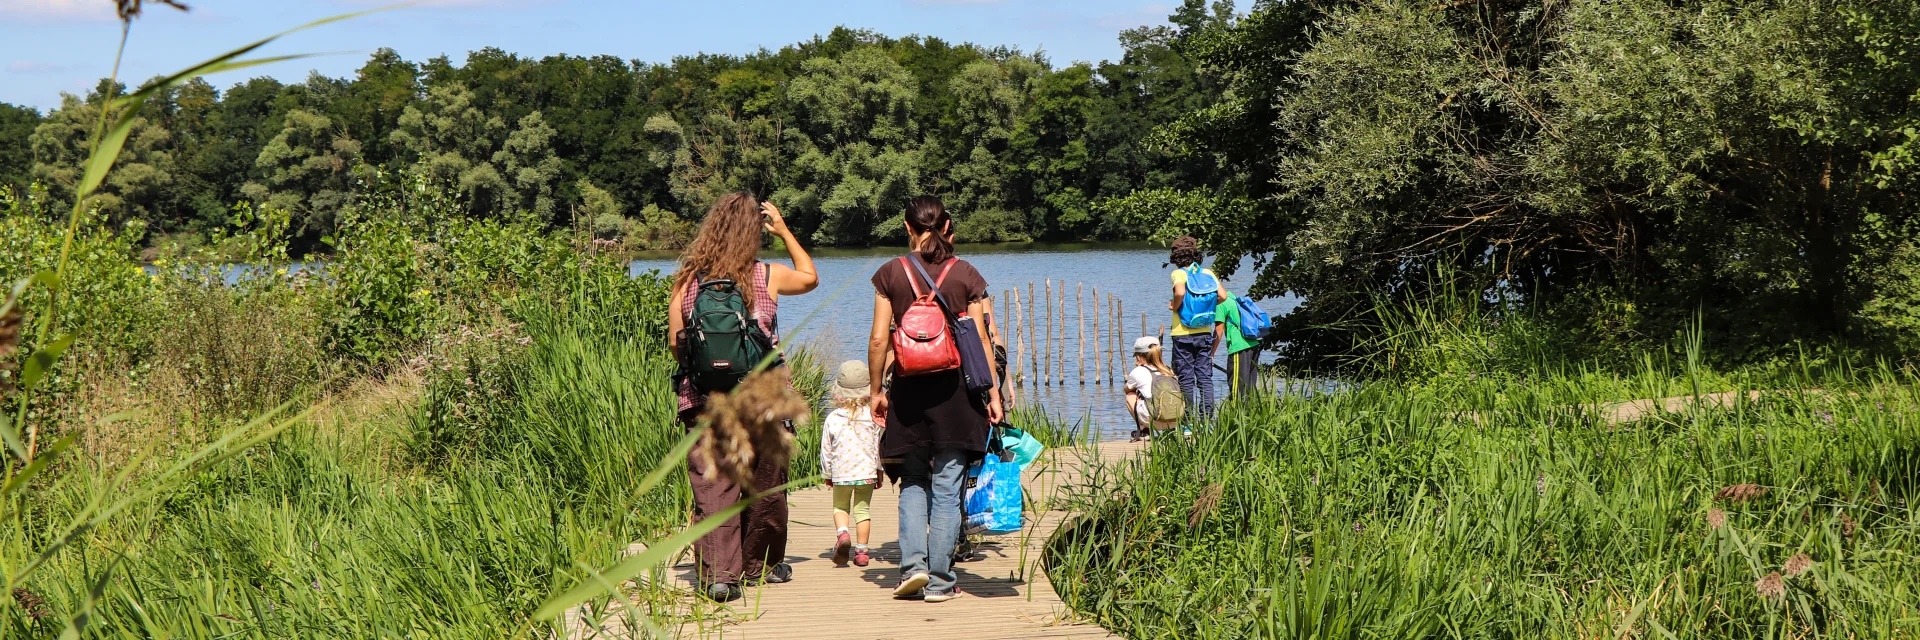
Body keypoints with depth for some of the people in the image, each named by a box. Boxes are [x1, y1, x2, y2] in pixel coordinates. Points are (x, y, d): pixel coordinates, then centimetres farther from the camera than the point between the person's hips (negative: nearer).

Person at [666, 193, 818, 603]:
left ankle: (717, 573, -11)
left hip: (703, 400, 0)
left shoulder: (687, 280, -1)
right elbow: (810, 277, 20)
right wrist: (785, 231, 23)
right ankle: (759, 566, 29)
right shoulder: (767, 277, -2)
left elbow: (675, 343, 1)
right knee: (764, 487, 15)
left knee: (711, 487, -1)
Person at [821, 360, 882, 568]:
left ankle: (842, 533, -11)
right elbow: (878, 445, 0)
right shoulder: (872, 416, -6)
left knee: (840, 506, 18)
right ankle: (861, 551, 8)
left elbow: (826, 449, 1)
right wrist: (879, 470, 13)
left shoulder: (832, 418, -7)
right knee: (862, 509, 11)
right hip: (866, 470, 0)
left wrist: (827, 473, 15)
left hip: (841, 472, 0)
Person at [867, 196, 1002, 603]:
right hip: (955, 388, -1)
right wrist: (993, 394, 4)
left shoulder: (890, 274, 1)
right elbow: (981, 341, -2)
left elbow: (879, 340, 0)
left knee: (913, 482, 16)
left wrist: (876, 391, 9)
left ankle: (913, 566, 1)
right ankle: (940, 581, 6)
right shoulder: (966, 275, 0)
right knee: (947, 488, 4)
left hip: (908, 389, 1)